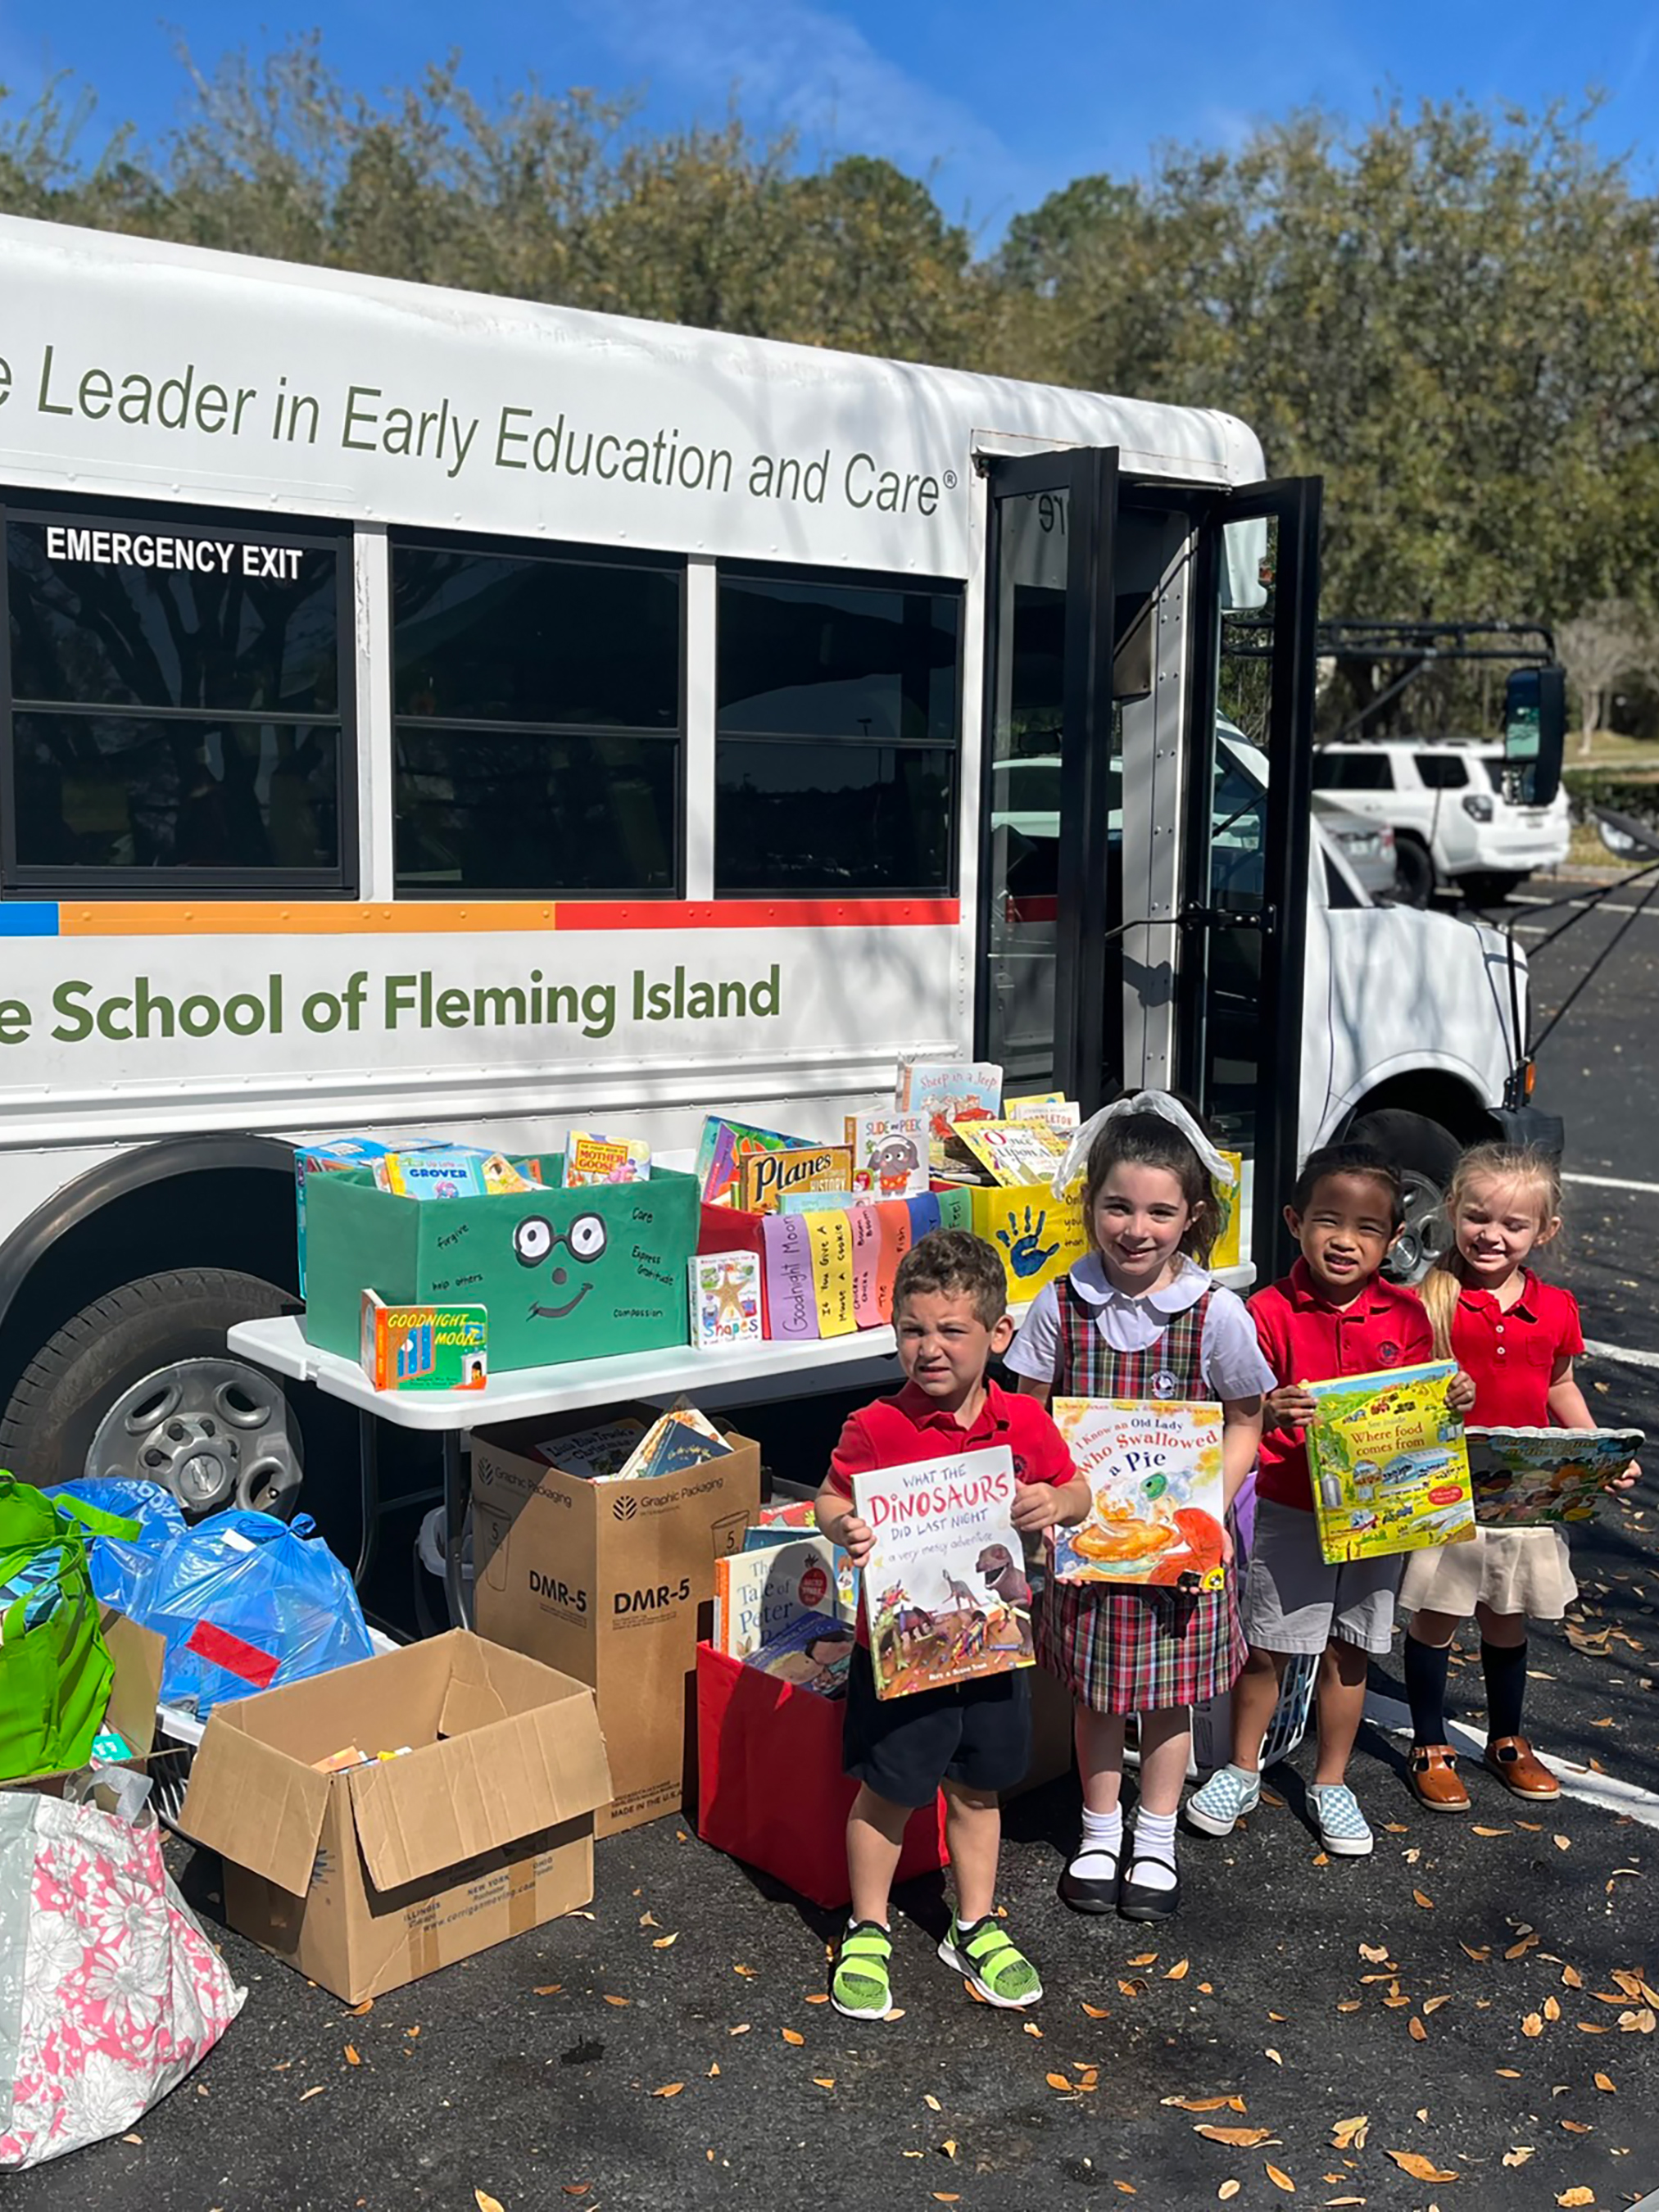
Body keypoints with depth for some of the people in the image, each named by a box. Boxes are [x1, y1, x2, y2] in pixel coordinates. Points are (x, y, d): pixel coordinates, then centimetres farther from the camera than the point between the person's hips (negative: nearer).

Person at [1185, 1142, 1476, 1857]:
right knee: (1265, 1646, 7)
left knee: (1349, 1651, 14)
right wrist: (1268, 1412, -33)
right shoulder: (1270, 1312, -11)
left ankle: (1330, 1783, 31)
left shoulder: (1405, 1315, -1)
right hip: (1291, 1513, -2)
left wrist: (1453, 1397, -13)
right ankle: (1241, 1771, 29)